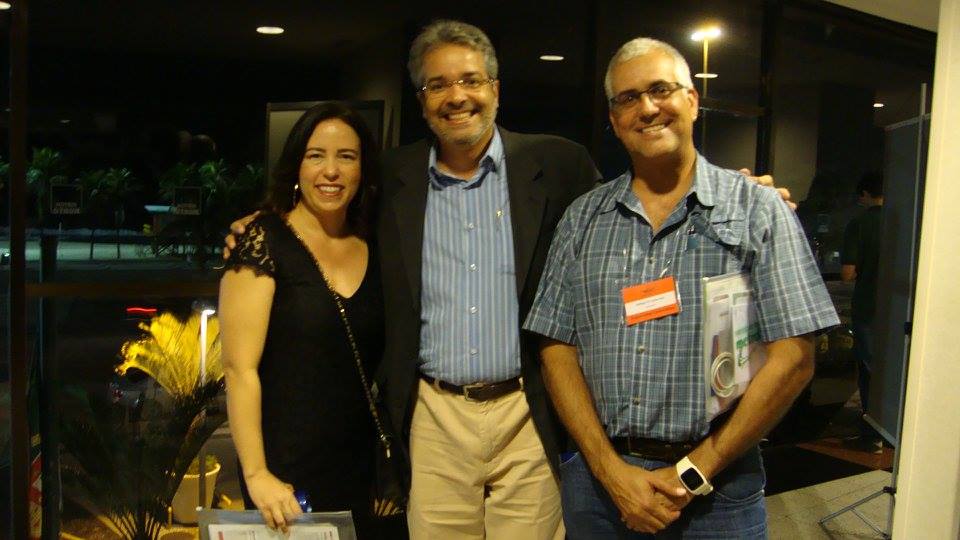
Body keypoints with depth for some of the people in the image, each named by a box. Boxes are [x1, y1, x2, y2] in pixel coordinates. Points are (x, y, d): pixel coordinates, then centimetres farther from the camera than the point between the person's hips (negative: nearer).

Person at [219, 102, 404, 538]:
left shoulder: (374, 249, 4)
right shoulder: (264, 241, -10)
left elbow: (382, 363, 8)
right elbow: (239, 367, -14)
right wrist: (257, 474, -19)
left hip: (365, 469, 5)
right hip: (287, 472, -4)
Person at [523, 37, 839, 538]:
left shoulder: (758, 209, -3)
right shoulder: (582, 218, 5)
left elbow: (792, 359, -8)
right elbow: (557, 348, 1)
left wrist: (693, 473, -11)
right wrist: (610, 469, -9)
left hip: (717, 489, -2)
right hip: (598, 475, 3)